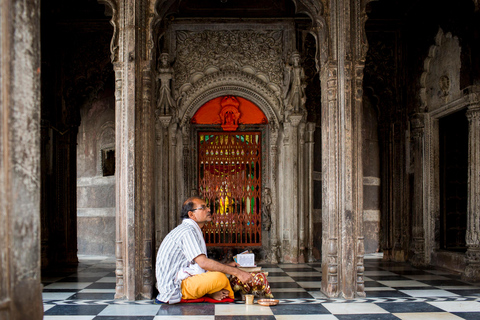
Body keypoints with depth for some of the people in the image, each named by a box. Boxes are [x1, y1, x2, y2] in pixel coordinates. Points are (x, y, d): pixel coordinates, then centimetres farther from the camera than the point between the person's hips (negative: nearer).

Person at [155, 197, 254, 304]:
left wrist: (226, 266, 5)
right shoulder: (188, 231, -15)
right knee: (220, 277, -27)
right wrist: (237, 272, -25)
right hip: (175, 287, -11)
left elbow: (200, 263, 19)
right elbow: (203, 262, -25)